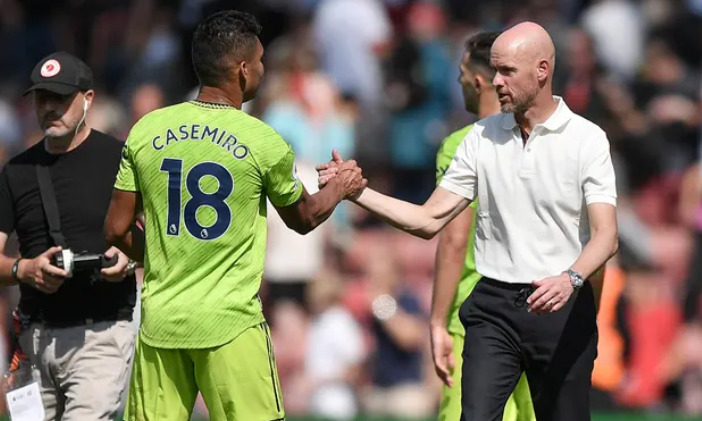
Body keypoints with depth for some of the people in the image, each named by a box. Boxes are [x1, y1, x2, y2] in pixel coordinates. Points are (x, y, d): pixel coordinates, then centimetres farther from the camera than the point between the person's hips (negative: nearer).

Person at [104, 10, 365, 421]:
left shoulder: (146, 131, 2)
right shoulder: (263, 143, -6)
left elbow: (117, 231, 6)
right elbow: (303, 218, 12)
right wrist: (341, 188, 32)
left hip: (160, 321, 4)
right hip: (230, 325, -3)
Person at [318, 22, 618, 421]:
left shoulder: (586, 139, -5)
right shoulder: (482, 137, 7)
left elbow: (605, 236, -15)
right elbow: (429, 221, 7)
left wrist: (571, 279, -35)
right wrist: (357, 191, -3)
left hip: (561, 310, -2)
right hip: (494, 307, 2)